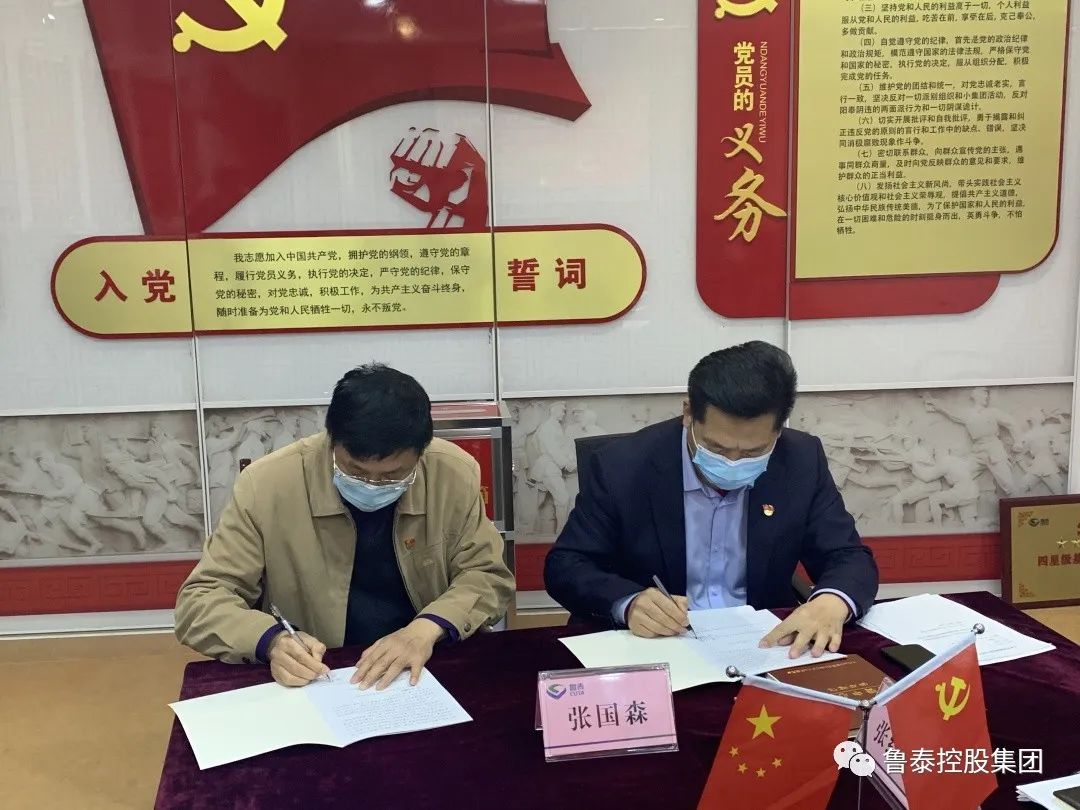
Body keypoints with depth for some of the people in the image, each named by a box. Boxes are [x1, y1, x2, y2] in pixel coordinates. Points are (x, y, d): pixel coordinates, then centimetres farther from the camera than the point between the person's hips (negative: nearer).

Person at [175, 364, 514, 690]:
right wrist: (270, 641, -26)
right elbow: (200, 600, -8)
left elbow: (488, 577, 1)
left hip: (433, 671, 3)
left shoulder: (455, 474, -8)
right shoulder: (267, 485, -13)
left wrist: (428, 628, -18)